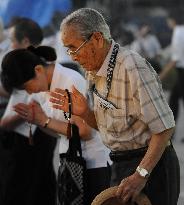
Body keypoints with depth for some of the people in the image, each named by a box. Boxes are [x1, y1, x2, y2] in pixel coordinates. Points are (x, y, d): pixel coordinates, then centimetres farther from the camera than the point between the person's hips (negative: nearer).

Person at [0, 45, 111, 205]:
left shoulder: (71, 81, -18)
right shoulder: (42, 86, 5)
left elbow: (85, 132, -20)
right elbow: (55, 130, 8)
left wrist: (45, 121, -17)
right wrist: (34, 118, -10)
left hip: (94, 163, -7)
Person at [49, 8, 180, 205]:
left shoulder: (133, 68, -21)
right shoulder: (95, 73, 8)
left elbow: (164, 128, -23)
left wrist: (141, 174, -27)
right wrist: (83, 112, -3)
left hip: (150, 165, -9)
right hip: (121, 166, 9)